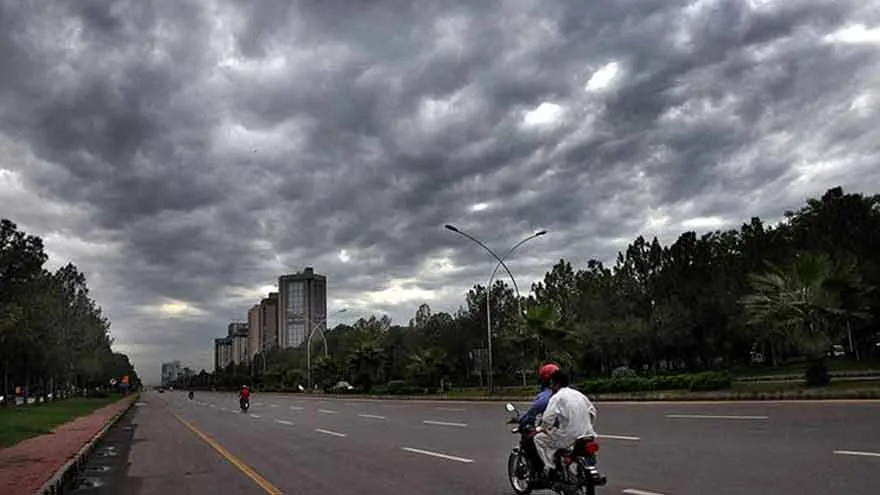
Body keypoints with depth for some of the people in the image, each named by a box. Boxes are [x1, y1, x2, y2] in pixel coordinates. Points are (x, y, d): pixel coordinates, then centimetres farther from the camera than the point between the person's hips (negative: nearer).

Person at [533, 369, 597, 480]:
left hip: (568, 438, -7)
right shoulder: (579, 395, 14)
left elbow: (548, 418, -15)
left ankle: (549, 468, -1)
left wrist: (542, 429, 4)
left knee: (539, 438, 9)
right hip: (586, 435, 7)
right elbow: (592, 412, 19)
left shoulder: (557, 397, -8)